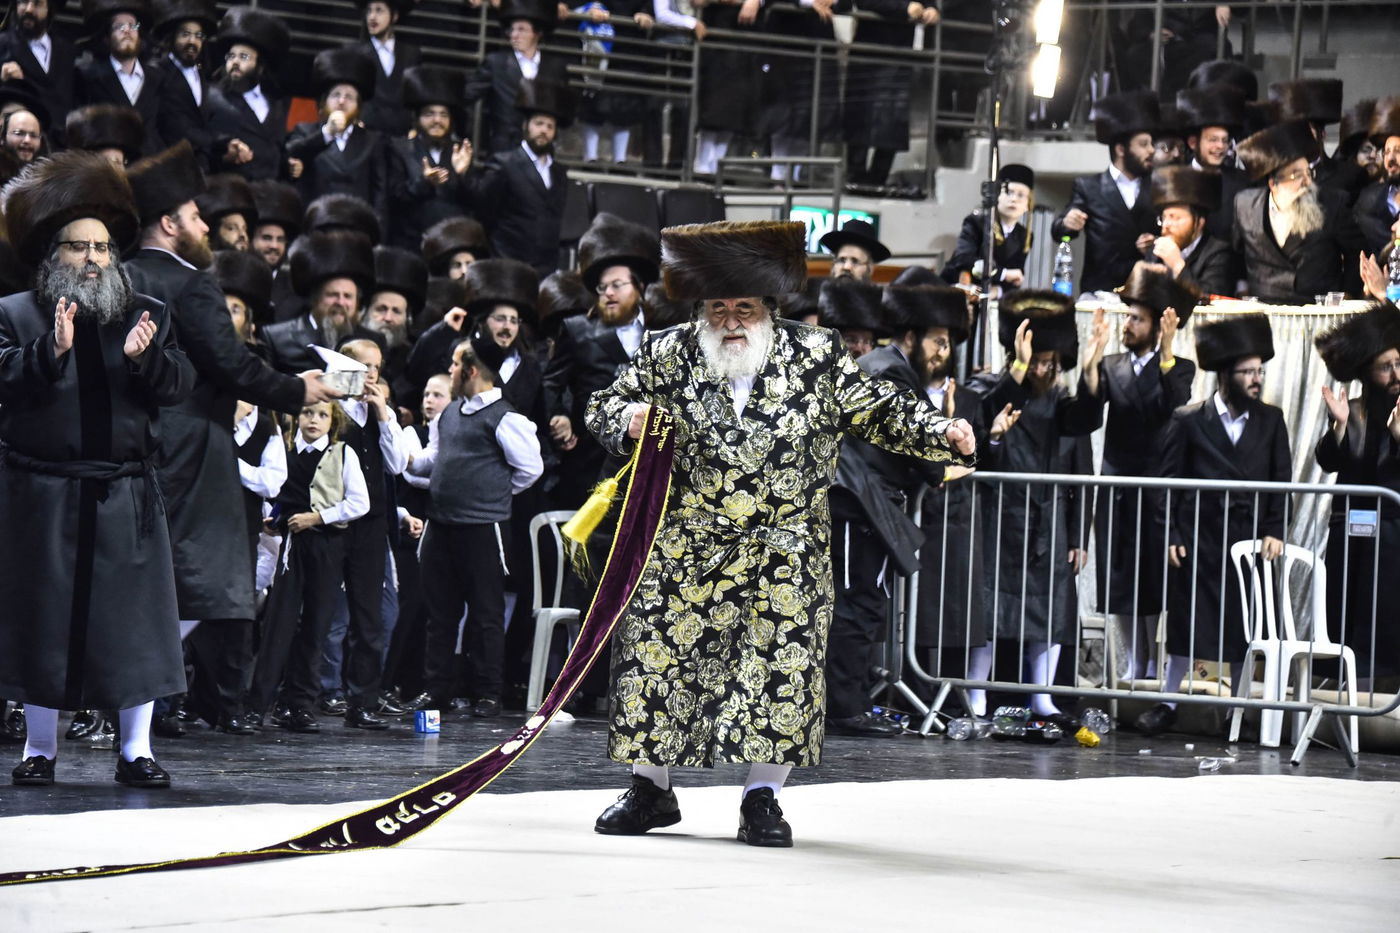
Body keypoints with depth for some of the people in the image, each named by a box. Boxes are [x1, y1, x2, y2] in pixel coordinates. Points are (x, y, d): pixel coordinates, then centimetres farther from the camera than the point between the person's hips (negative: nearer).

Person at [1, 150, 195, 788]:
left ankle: (136, 749, 6)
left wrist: (143, 357, -19)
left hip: (124, 496, 2)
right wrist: (51, 350, -25)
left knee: (133, 617, 0)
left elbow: (179, 387, 1)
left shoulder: (148, 317, 11)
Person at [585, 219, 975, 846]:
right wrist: (628, 419, -12)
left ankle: (762, 798, 3)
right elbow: (604, 406, 11)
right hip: (682, 547, 1)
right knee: (656, 654, 1)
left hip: (783, 552, -1)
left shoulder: (816, 359, 1)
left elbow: (881, 412, 4)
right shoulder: (666, 356, 3)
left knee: (782, 665, -8)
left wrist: (943, 436, -11)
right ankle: (651, 791, 16)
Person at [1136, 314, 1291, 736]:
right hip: (1198, 541, -2)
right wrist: (1171, 537, -7)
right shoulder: (1188, 421, 0)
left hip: (1248, 542, 2)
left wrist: (1274, 531, -5)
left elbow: (1281, 480, 6)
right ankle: (1167, 704, 16)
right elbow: (1168, 483, -1)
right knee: (1185, 624, 4)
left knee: (1243, 630, 5)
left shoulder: (1270, 420, 6)